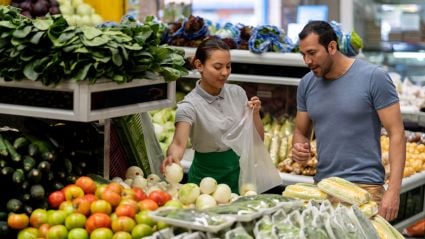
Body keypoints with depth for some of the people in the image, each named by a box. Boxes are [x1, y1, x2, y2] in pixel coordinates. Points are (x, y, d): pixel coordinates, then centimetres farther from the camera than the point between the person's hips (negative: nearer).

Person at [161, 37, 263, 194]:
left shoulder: (237, 93, -3)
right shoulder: (190, 105, -16)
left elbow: (258, 139, 2)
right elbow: (179, 143, -31)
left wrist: (255, 114, -16)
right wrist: (173, 157, -52)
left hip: (238, 172, 4)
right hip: (207, 175, -4)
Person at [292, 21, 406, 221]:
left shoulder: (374, 77, -8)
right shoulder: (307, 84, 6)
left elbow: (396, 133, -9)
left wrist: (393, 191, -16)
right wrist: (299, 148, -7)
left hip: (364, 187, -4)